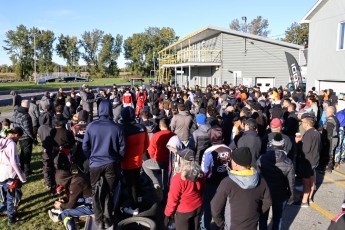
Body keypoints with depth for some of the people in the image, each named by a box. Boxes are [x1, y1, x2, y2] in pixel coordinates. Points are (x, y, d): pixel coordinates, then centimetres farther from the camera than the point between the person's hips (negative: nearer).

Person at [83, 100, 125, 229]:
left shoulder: (91, 126, -10)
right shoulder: (117, 128, -12)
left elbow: (85, 147, -2)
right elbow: (122, 148, -4)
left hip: (95, 164, 0)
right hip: (111, 164, 0)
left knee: (96, 193, 16)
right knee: (110, 192, 14)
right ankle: (108, 219, 25)